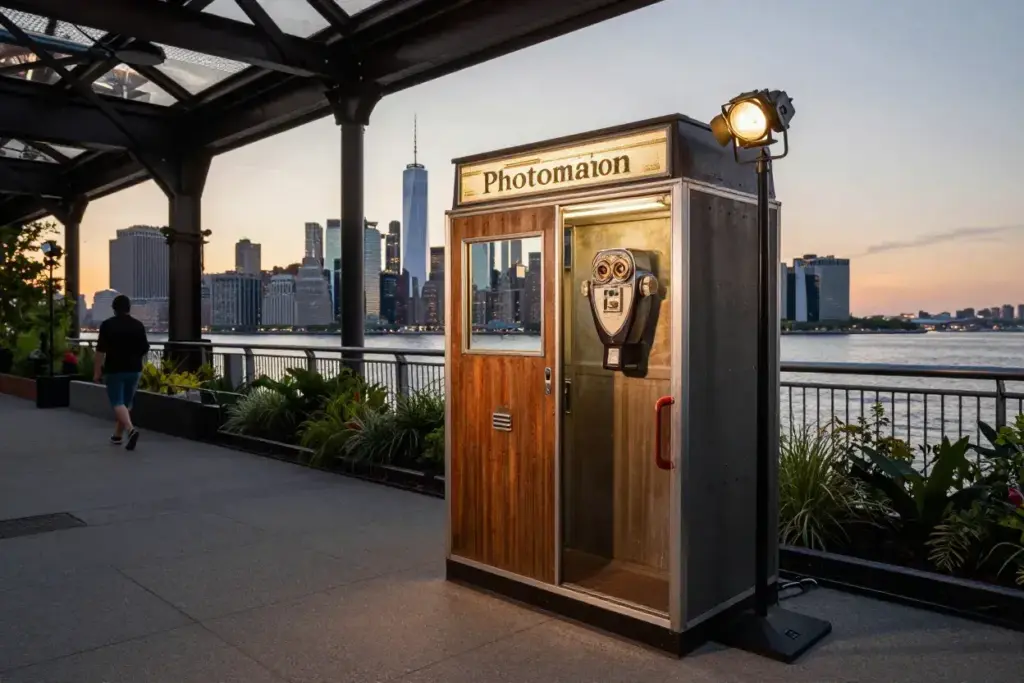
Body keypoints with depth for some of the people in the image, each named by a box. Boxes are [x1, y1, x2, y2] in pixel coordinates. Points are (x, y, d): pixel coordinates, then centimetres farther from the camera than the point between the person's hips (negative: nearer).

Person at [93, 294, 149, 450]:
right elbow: (145, 349, 4)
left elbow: (101, 350, -9)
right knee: (126, 402, 14)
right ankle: (117, 435, 23)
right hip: (134, 369, 4)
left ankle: (131, 429, -27)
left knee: (117, 403, -4)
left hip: (115, 369, -3)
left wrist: (97, 371, -3)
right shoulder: (138, 325, 2)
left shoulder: (107, 325, -6)